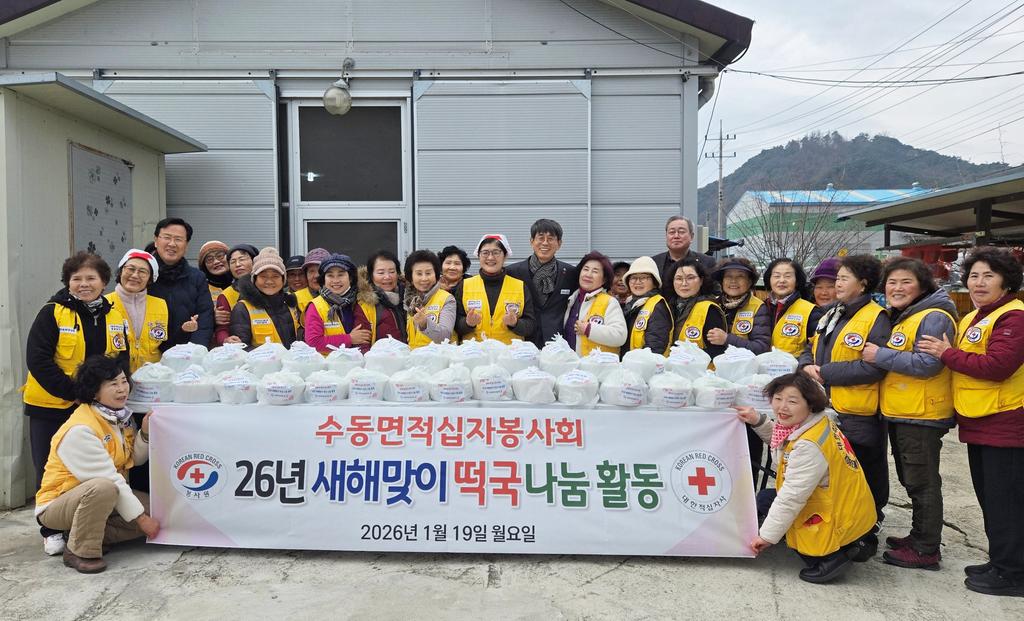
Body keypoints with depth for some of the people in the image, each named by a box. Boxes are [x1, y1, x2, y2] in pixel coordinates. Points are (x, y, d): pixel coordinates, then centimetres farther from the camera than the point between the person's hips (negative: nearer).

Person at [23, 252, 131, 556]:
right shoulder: (52, 313, -10)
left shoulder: (115, 318, 3)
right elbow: (37, 360, -15)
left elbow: (122, 360, 6)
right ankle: (52, 530, 20)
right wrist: (73, 392, -20)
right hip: (50, 406, -3)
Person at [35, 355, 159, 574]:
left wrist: (145, 433, -15)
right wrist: (140, 517, -24)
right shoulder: (80, 430, -26)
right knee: (103, 488, -38)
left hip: (107, 499, 8)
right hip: (58, 504, -8)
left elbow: (135, 460, 2)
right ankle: (80, 551, -18)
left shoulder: (119, 416, 0)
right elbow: (108, 478, -27)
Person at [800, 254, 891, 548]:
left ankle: (867, 533, 23)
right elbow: (810, 350, 19)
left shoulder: (876, 319, -12)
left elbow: (874, 367, -22)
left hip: (858, 416, -8)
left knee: (863, 478, 6)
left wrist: (824, 373, -18)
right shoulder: (830, 315, 15)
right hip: (823, 409, 8)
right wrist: (807, 365, -5)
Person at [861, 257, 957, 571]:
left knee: (921, 482, -1)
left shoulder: (933, 318, -14)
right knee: (910, 480, 19)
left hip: (921, 416, -10)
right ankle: (919, 536, 32)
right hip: (898, 414, 10)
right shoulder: (897, 318, 15)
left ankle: (926, 550, 9)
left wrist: (881, 356, -22)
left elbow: (928, 364, -24)